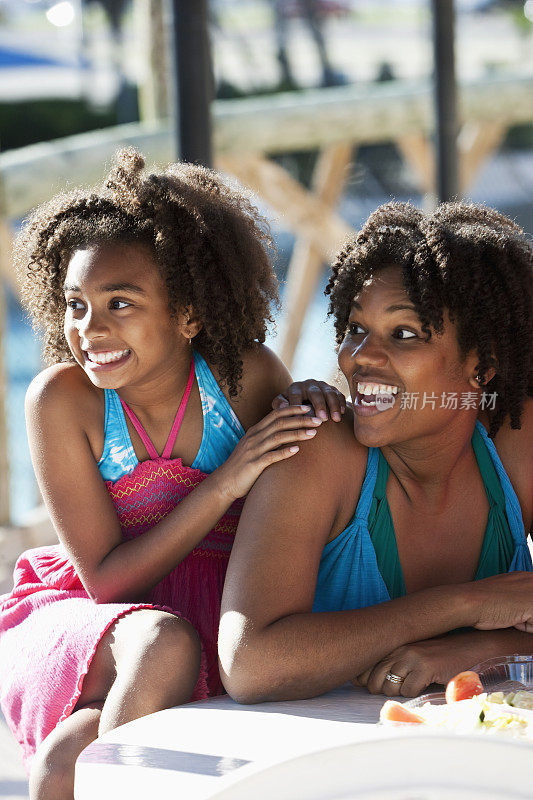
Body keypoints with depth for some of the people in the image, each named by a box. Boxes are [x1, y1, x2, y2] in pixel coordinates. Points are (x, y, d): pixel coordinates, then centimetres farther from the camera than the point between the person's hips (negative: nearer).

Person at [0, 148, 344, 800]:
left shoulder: (246, 377, -7)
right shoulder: (60, 398, -11)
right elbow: (107, 580, -12)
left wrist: (315, 410, -17)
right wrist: (225, 484, -23)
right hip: (81, 619, 1)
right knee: (164, 646, -34)